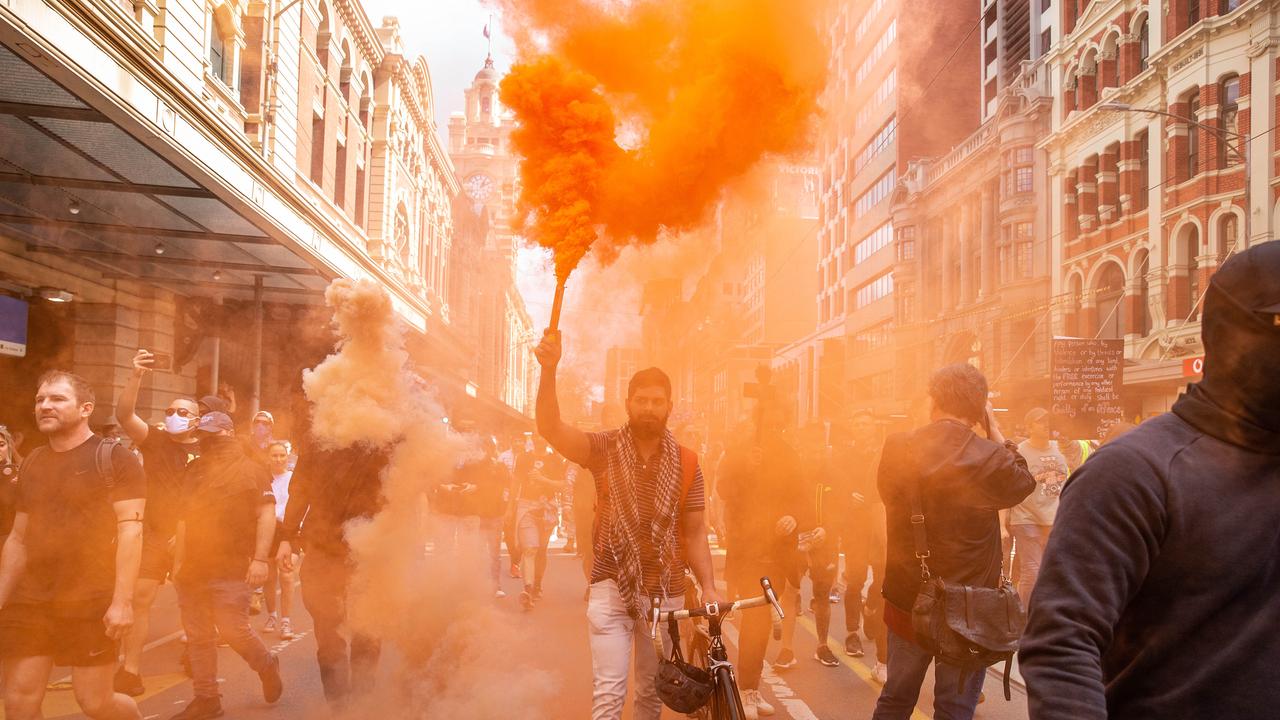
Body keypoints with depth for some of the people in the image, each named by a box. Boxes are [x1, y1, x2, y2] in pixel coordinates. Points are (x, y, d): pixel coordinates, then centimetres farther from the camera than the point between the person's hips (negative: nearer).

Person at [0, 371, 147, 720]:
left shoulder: (113, 459, -7)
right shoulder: (32, 464, 13)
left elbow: (130, 531, -14)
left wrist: (122, 601, -21)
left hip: (92, 600, -6)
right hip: (30, 599, 6)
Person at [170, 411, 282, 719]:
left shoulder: (250, 469, -4)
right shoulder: (195, 471, 15)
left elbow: (266, 514, -9)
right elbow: (184, 517, 20)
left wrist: (260, 558, -17)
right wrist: (179, 560, 15)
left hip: (232, 570, -6)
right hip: (193, 568, 6)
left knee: (233, 630, -8)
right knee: (198, 636, 7)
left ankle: (266, 665, 19)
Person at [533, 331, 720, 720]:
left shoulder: (686, 463, -1)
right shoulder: (605, 449, -5)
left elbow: (695, 532, 3)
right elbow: (551, 429, -20)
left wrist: (709, 587, -6)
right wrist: (549, 370, -34)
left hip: (665, 592, 2)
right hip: (612, 588, -2)